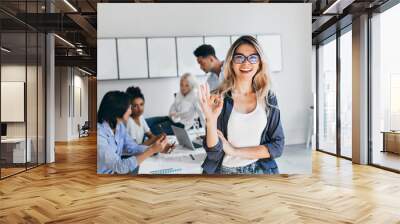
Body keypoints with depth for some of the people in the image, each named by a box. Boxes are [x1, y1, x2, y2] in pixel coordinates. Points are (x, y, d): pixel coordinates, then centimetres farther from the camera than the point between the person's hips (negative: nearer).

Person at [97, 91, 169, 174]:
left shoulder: (119, 125, -2)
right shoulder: (99, 135, -28)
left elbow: (132, 148, 2)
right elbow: (120, 167, -30)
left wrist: (157, 149, -12)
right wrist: (152, 150, -30)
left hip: (115, 170, 7)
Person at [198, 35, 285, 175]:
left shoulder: (268, 98, -5)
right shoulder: (219, 98, -12)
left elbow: (277, 146, -6)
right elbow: (213, 153, -15)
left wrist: (234, 151, -14)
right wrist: (211, 120, -32)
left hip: (260, 170, 2)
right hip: (225, 170, -2)